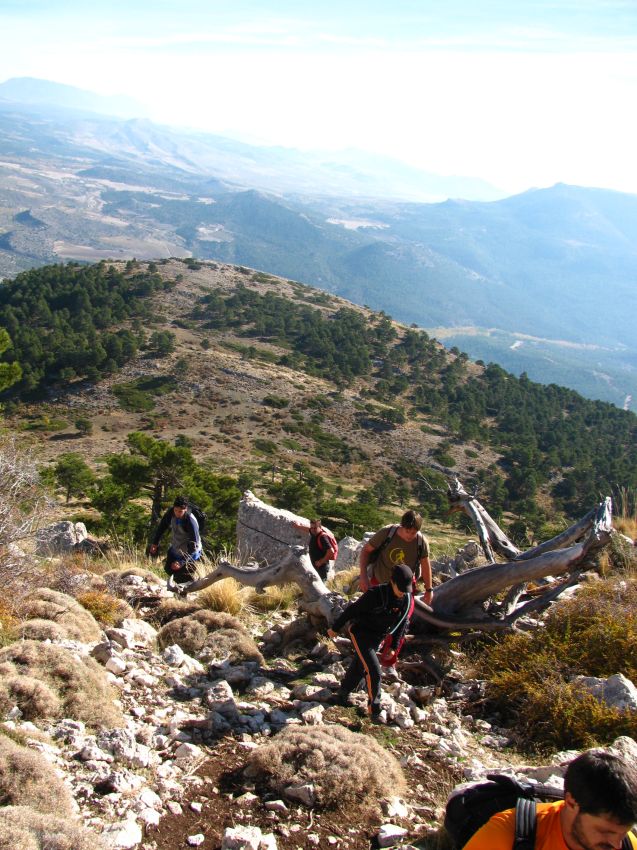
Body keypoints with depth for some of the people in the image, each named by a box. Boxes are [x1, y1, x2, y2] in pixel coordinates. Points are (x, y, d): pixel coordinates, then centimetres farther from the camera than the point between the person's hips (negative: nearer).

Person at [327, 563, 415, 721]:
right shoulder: (376, 594, -30)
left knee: (358, 669, 19)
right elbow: (352, 610, -19)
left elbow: (401, 625, 5)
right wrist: (335, 627, -10)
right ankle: (374, 709, 1)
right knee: (374, 671, -14)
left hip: (376, 638, 6)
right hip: (360, 633, -6)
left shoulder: (408, 600, -11)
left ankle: (342, 696, 39)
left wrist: (394, 647, 10)